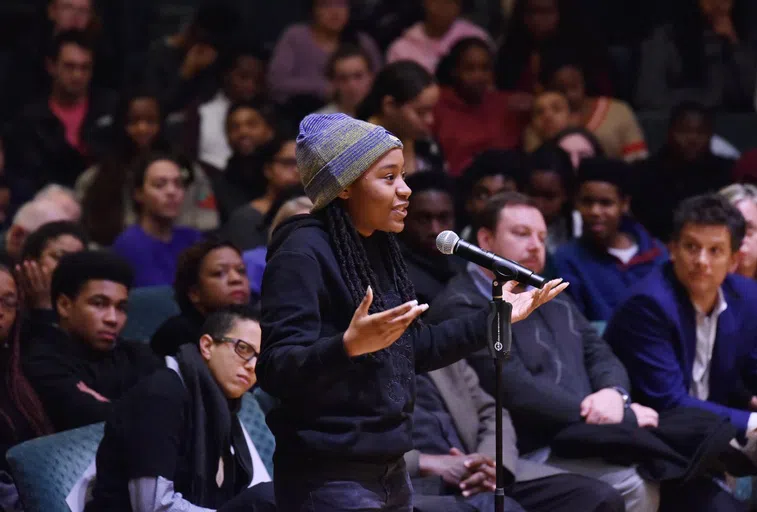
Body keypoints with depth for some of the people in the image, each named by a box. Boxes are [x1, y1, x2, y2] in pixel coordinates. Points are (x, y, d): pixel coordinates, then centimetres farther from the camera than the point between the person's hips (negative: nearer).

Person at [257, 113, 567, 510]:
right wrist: (348, 346, -40)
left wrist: (494, 318, 19)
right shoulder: (302, 255, -15)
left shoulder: (378, 249, 12)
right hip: (329, 478, -9)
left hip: (390, 472, 9)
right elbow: (276, 371, -24)